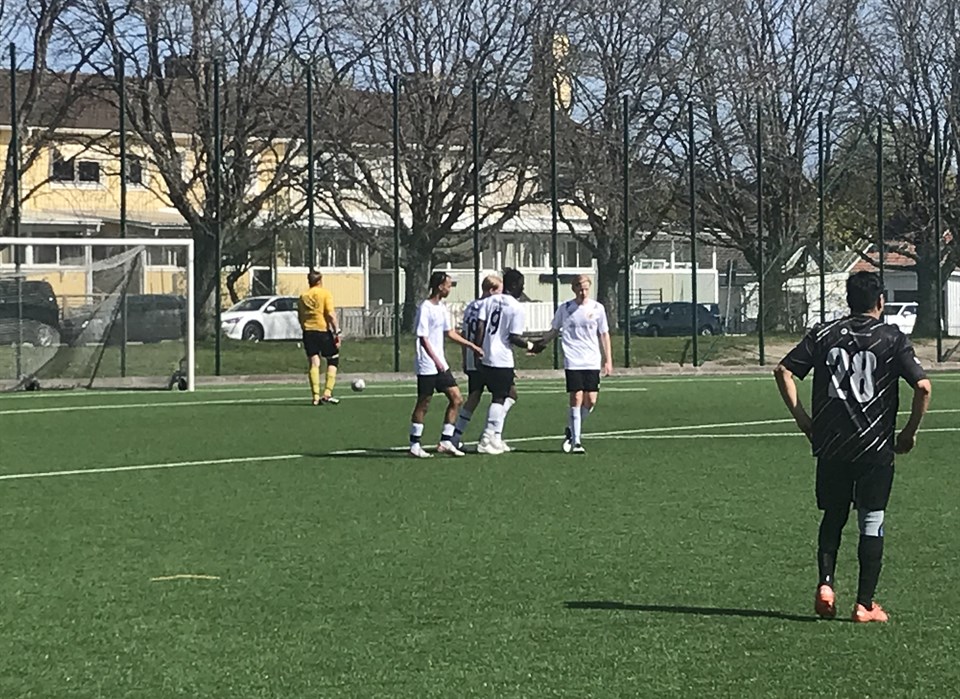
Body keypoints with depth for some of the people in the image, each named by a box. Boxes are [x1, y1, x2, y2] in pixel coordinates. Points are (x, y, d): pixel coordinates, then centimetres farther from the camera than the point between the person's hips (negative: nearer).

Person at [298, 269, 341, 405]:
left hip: (308, 331, 4)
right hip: (323, 330, -4)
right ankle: (327, 394, -3)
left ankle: (316, 396, -5)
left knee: (313, 363, 2)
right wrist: (337, 333, -9)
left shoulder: (303, 296, 13)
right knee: (333, 361, 8)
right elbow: (330, 314, -10)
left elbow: (300, 318, 13)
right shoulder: (325, 293, -1)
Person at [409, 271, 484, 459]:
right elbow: (423, 338, -17)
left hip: (441, 364, 9)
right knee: (423, 403, -1)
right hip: (427, 366, -9)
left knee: (456, 399, 4)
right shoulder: (425, 308, -14)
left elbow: (450, 333, 22)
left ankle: (445, 441, 9)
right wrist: (436, 361, -21)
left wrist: (472, 346, 21)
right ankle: (415, 445, 9)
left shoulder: (442, 307, 12)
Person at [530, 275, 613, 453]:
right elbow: (554, 331, 15)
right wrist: (538, 344, 3)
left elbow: (604, 335, 10)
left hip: (592, 362, 2)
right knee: (576, 399, -8)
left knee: (591, 401, -3)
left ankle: (571, 430, 21)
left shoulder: (597, 308, 4)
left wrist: (608, 360, 6)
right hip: (573, 362, -2)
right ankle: (576, 441, -3)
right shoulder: (564, 309, 3)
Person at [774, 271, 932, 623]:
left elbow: (783, 371, 1)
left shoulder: (823, 334, 5)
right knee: (872, 522, 5)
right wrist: (910, 433, 1)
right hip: (876, 448, -2)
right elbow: (922, 386, -11)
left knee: (833, 516, 18)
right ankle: (865, 604, 5)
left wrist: (802, 418, 8)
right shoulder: (892, 338, -3)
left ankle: (825, 583, 0)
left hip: (830, 445, 3)